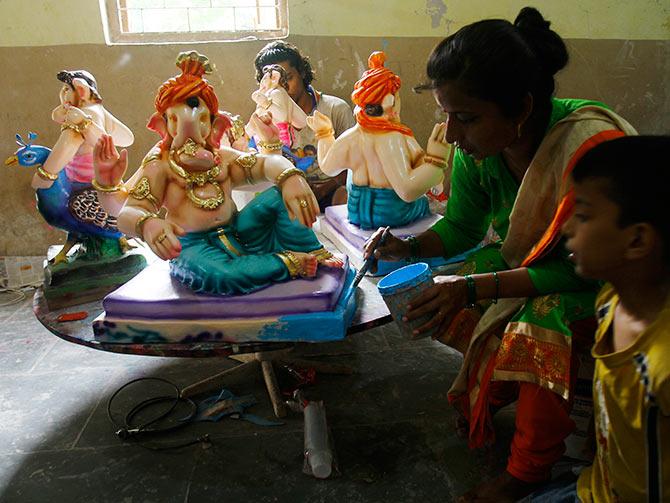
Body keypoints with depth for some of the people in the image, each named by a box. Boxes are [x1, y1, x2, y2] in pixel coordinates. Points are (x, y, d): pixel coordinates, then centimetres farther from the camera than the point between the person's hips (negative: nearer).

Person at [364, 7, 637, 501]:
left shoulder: (591, 145, -34)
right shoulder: (477, 150, -15)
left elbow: (582, 271, -29)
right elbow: (461, 228, -1)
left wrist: (475, 288, -34)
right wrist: (410, 247, -21)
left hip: (604, 282, -5)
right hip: (526, 260, 6)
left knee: (541, 321, -30)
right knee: (443, 305, -9)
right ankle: (482, 395, 17)